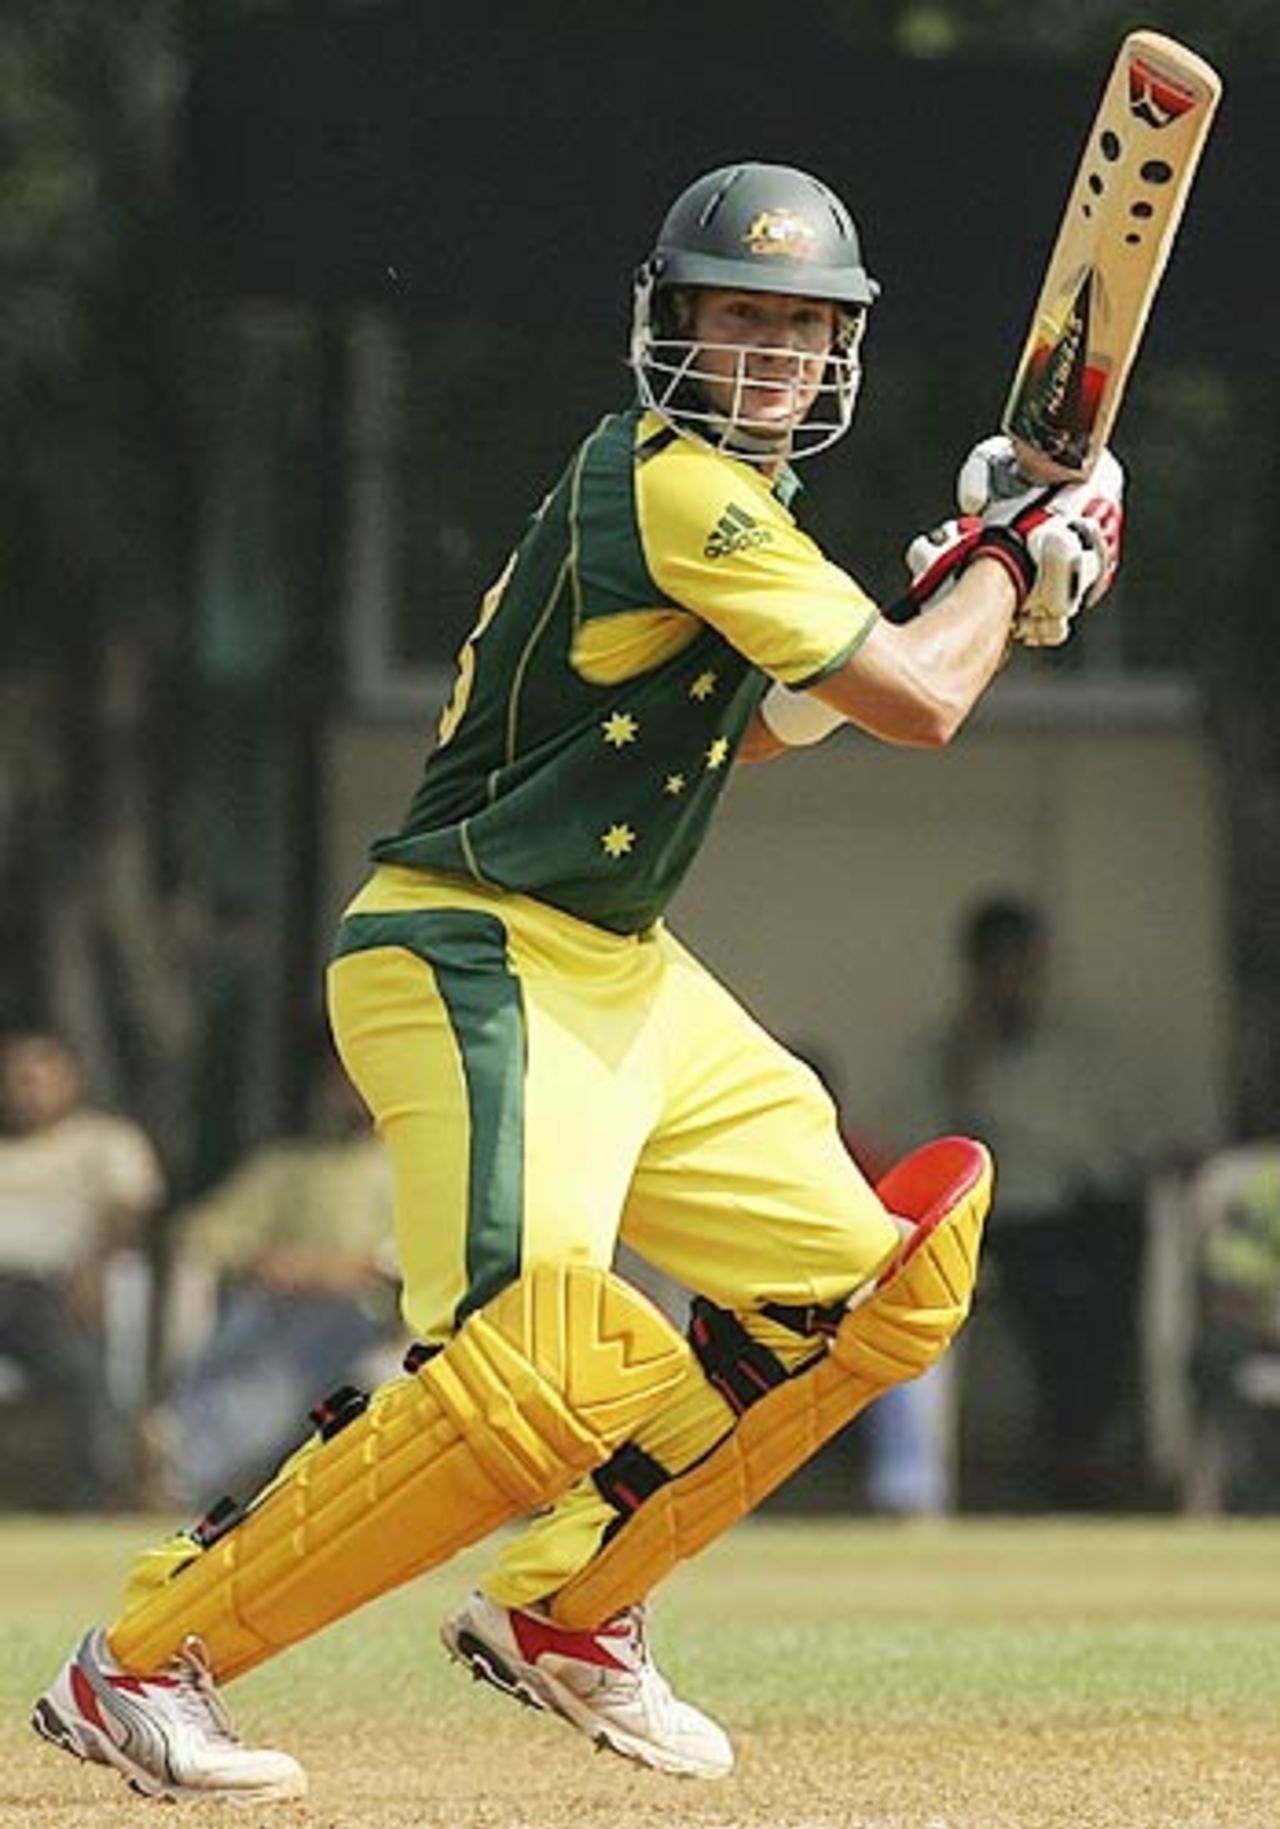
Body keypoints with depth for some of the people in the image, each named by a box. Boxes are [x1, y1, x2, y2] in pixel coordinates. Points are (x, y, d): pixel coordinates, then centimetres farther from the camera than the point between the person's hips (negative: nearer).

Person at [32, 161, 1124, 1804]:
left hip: (627, 979, 11)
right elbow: (918, 705, -18)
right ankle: (141, 1665, -18)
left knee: (870, 1287, 12)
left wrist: (959, 593, 16)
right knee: (541, 1372, -26)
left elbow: (738, 726, 27)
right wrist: (1011, 560, 1)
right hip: (473, 964, -11)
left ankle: (565, 1611, 20)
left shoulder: (710, 497, 13)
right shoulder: (675, 484, -17)